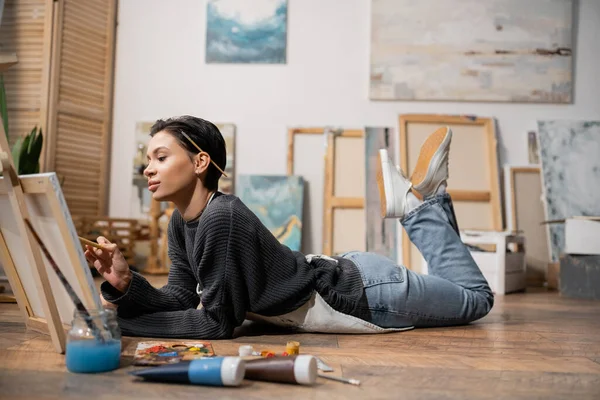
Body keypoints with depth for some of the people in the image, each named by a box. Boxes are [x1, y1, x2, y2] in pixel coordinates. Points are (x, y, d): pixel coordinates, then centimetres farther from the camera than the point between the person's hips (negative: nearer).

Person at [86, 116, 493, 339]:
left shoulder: (222, 217, -33)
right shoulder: (182, 223, -6)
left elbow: (217, 322, -28)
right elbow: (182, 299, -5)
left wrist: (122, 322, -24)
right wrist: (126, 284, -21)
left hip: (363, 293, -7)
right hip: (341, 273, 7)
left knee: (476, 297, 18)